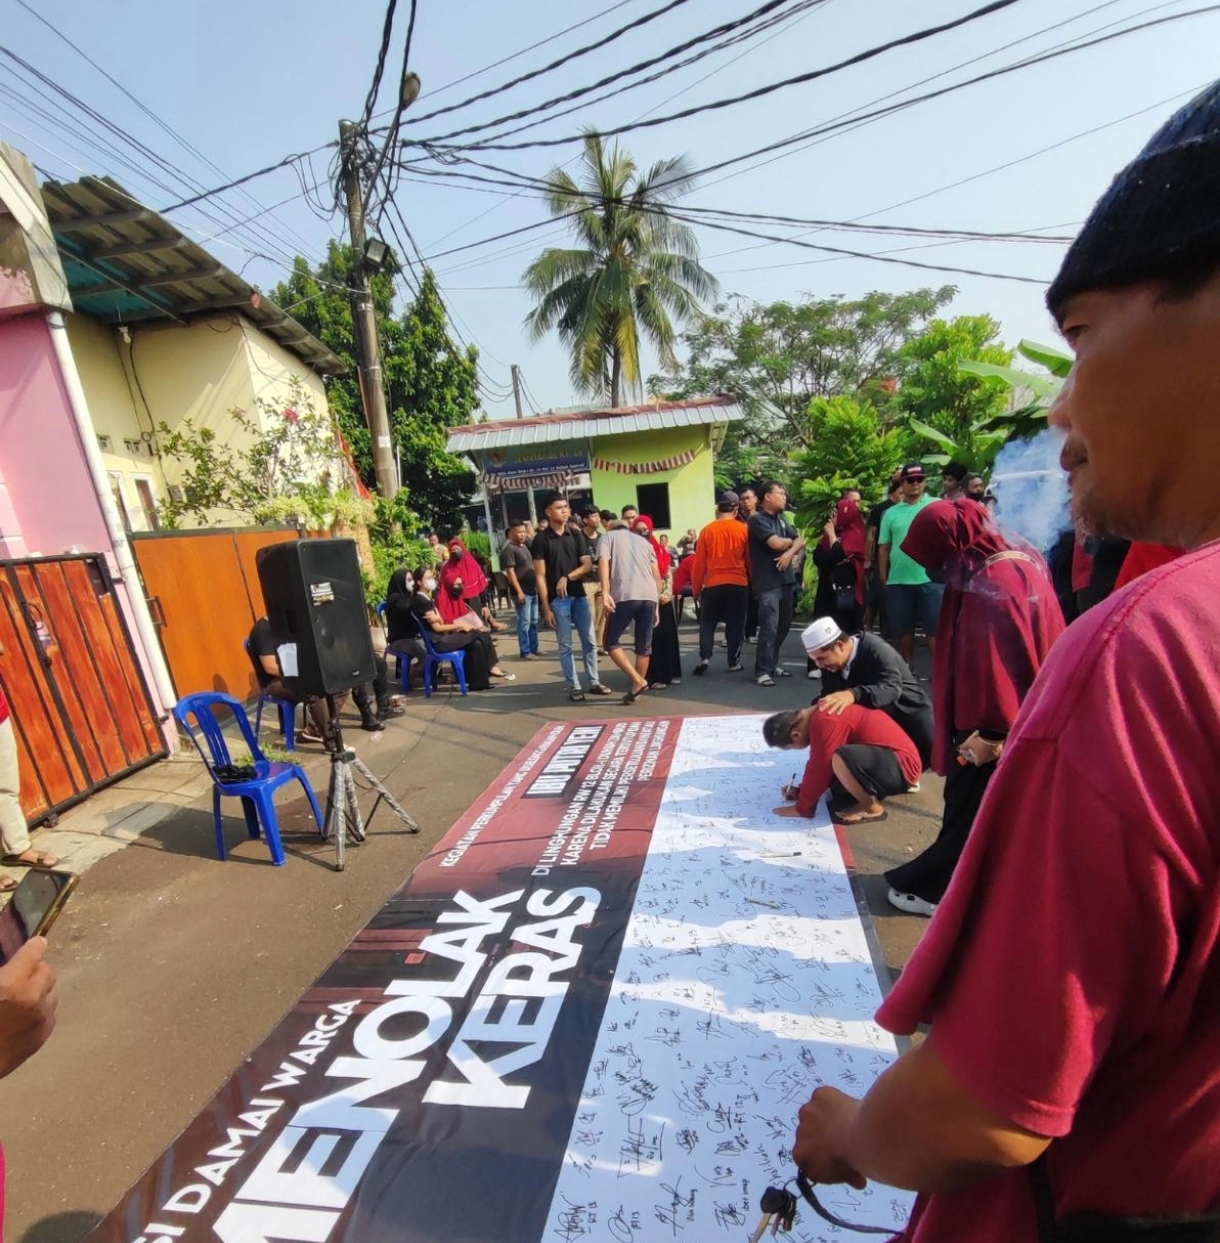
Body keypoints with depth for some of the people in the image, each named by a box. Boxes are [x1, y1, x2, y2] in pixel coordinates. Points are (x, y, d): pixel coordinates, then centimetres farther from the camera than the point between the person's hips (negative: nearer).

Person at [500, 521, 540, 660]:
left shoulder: (524, 546, 15)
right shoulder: (509, 549, -11)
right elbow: (510, 572, -17)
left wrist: (537, 585, 19)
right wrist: (519, 591, -22)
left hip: (533, 590, 9)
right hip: (522, 592, -9)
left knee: (534, 621, 13)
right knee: (524, 622, -5)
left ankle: (534, 649, 22)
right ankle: (525, 652, 2)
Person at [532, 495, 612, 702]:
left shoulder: (576, 536, 9)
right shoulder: (541, 539, -4)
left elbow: (588, 565, 3)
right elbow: (540, 576, -7)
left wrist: (567, 577, -14)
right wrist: (546, 607, -11)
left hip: (579, 595, 4)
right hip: (557, 599, -4)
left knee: (590, 641, 8)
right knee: (565, 646, 3)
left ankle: (594, 683, 19)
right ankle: (574, 687, 12)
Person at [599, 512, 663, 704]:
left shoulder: (608, 536, 18)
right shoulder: (645, 541, 28)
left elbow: (603, 562, -3)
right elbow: (657, 574, 19)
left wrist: (605, 592, -12)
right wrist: (657, 605, 20)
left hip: (625, 596, -4)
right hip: (649, 596, 4)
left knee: (611, 641, 9)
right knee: (644, 647, 13)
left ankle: (637, 681, 0)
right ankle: (635, 689, 18)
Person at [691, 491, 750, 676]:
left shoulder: (707, 530, -3)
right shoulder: (744, 529, -3)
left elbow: (699, 564, -1)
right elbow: (750, 560, 4)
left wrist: (696, 589, 8)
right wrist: (754, 582, 17)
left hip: (713, 585, 0)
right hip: (738, 584, 0)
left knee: (707, 623, 12)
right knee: (735, 624, 11)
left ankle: (704, 657, -1)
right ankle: (734, 662, 15)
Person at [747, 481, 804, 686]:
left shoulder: (781, 519, 16)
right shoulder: (757, 519, -8)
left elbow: (800, 540, 9)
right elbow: (777, 543, -18)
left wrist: (790, 552, -12)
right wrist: (791, 541, 3)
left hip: (785, 579, 8)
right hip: (768, 583, -8)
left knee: (784, 626, 13)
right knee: (769, 628, -9)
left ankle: (773, 663, 27)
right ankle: (762, 671, -1)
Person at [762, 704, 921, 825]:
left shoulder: (826, 722, -24)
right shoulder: (820, 715, 6)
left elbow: (820, 769, -20)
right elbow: (819, 764, 16)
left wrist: (802, 807, -9)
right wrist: (801, 791, 11)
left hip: (902, 766, -10)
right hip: (890, 758, 10)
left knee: (840, 760, -33)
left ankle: (872, 808, -9)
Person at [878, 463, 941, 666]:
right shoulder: (891, 513, 9)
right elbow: (883, 548, 10)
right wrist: (883, 579, 7)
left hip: (931, 579, -2)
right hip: (898, 581, 2)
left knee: (935, 631, 1)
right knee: (904, 631, 13)